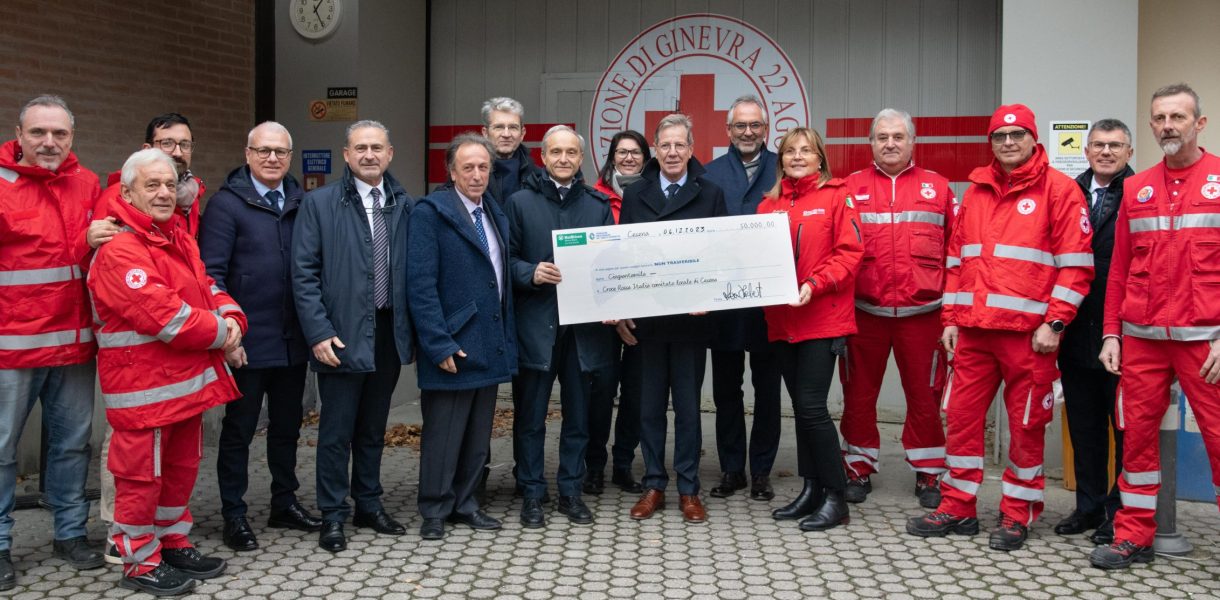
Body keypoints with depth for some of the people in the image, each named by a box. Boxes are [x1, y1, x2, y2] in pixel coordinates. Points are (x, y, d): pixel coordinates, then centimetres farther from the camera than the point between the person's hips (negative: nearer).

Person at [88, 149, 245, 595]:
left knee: (181, 467, 18)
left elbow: (205, 288, 17)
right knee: (142, 475, 2)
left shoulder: (178, 239, 14)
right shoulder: (119, 250, -17)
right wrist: (219, 333, -15)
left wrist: (231, 318, -5)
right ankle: (140, 563, 15)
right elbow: (160, 312, -25)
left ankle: (174, 545, 33)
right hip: (143, 387, -9)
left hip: (186, 381, 9)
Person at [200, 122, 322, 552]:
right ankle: (233, 515, 17)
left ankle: (284, 503, 30)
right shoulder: (227, 203, -6)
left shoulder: (301, 203, 7)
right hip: (248, 341, -5)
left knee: (287, 425, 16)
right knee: (239, 428, 6)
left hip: (293, 339, 5)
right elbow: (212, 272, -11)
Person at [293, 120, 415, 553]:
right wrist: (319, 332, -13)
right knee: (336, 431, 4)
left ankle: (369, 505, 29)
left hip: (389, 334, 4)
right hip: (343, 336, -3)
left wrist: (415, 327, 2)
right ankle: (333, 516, 17)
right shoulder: (319, 203, -3)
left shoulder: (405, 206, 6)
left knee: (374, 428, 16)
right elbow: (304, 274, -7)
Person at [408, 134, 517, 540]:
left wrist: (507, 337, 10)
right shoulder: (431, 212, -9)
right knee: (442, 434, 3)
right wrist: (439, 345, -19)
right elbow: (421, 285, -15)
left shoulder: (496, 213, 13)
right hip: (452, 346, -7)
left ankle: (465, 503, 27)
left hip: (490, 346, 7)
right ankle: (434, 511, 17)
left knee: (478, 435, 14)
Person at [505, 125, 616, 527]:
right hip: (536, 324, -2)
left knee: (578, 415, 9)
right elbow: (507, 257, 1)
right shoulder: (520, 202, 4)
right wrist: (531, 273, -18)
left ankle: (571, 492, 21)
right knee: (531, 415, 4)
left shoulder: (598, 205, 11)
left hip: (584, 324, 2)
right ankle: (532, 494, 15)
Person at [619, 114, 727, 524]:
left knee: (688, 405, 5)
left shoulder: (710, 194, 3)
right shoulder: (635, 194, 7)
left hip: (691, 318, -1)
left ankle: (688, 490, 15)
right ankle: (654, 486, 19)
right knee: (650, 405, 8)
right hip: (645, 319, 2)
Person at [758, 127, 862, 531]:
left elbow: (850, 252, -7)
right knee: (801, 406, 12)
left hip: (823, 318, -5)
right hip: (782, 320, 5)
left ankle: (835, 497, 3)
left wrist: (815, 284, -19)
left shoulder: (836, 196, -1)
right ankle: (811, 490, 22)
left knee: (811, 406, -9)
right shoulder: (770, 204, 13)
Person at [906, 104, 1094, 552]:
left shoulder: (1058, 189, -1)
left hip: (1028, 331, -5)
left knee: (1026, 425, 4)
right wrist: (950, 319, 11)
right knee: (961, 416, 7)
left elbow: (1075, 263, -6)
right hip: (973, 329, 5)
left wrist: (1054, 323, -11)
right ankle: (957, 508, 19)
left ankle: (1017, 515, 17)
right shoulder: (976, 191, 15)